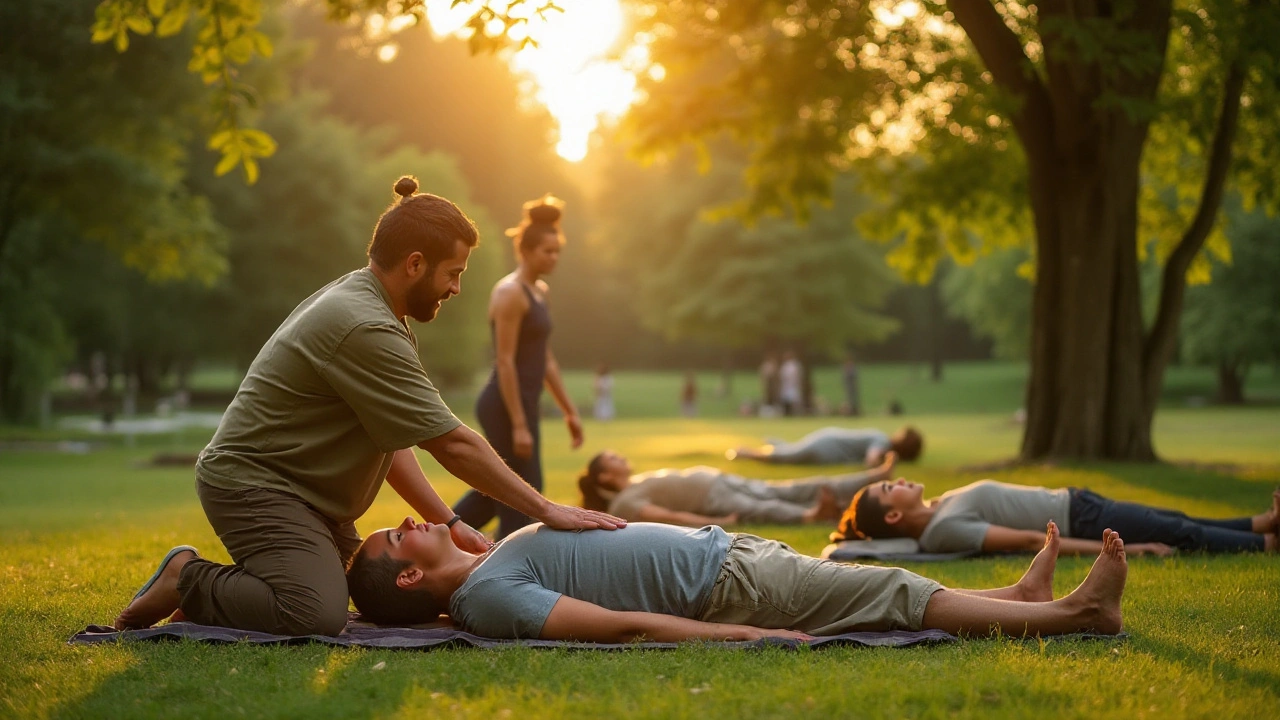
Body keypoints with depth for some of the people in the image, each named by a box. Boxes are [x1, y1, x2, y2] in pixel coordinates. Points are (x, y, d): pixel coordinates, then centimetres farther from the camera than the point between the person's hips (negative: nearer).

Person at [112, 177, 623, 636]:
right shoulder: (365, 329, -23)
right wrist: (546, 511, -17)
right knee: (316, 617, -27)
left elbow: (390, 441, 13)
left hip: (307, 495, 11)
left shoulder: (358, 299, 11)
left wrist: (447, 523, 6)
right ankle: (188, 581, -5)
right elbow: (453, 444, -22)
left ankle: (205, 585, 17)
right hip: (255, 483, -11)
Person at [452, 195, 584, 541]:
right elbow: (505, 362, -18)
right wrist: (519, 425, -21)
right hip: (506, 407, -10)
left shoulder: (539, 291, 15)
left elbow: (545, 358, 20)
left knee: (496, 491, 17)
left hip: (523, 405, 10)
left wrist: (569, 411, 19)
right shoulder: (510, 293, -14)